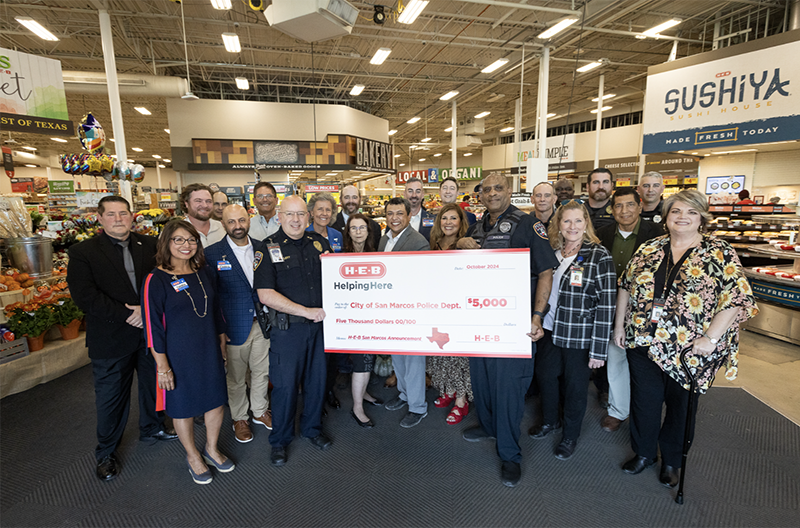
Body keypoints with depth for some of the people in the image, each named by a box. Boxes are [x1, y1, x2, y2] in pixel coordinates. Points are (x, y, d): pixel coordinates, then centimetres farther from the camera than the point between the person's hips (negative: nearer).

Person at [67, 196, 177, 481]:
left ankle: (152, 428, 46)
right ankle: (106, 452, 34)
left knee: (154, 385, 20)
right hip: (110, 339, -3)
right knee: (111, 397, 12)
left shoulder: (149, 245, 2)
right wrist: (128, 315, -20)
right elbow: (85, 296, -16)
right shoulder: (83, 252, -7)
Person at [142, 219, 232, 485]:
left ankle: (211, 448, 39)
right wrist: (162, 365, -12)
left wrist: (220, 344, 11)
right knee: (183, 407, 13)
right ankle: (193, 456, 37)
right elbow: (153, 326, -13)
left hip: (209, 351, 5)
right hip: (178, 354, -5)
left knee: (216, 400, 14)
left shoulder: (203, 273, 3)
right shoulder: (156, 279, -13)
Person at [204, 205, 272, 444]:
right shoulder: (212, 254, -8)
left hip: (262, 323, 3)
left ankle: (260, 411, 40)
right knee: (236, 378, 14)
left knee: (262, 372, 18)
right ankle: (240, 418, 36)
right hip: (234, 327, -3)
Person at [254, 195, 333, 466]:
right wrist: (306, 311, -18)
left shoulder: (319, 242, 4)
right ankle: (280, 440, 30)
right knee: (285, 384, 7)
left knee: (317, 379, 16)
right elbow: (265, 295, -15)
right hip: (287, 328, -3)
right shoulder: (268, 248, -7)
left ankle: (312, 429, 39)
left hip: (320, 324, 4)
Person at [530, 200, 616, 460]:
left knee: (575, 386, 11)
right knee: (544, 374, 17)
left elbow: (606, 305, -15)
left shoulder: (600, 256, -13)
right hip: (550, 331, 5)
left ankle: (570, 435, 36)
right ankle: (550, 421, 44)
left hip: (580, 337, -5)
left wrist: (598, 349, -17)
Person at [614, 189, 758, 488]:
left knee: (681, 406, 15)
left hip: (689, 350, -2)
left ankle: (671, 461, 37)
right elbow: (626, 286, 9)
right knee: (643, 401, 14)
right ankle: (643, 453, 36)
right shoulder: (649, 250, 4)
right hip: (642, 342, 3)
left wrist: (710, 338, -15)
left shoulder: (720, 254, -6)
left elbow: (738, 298, -9)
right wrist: (619, 325, 5)